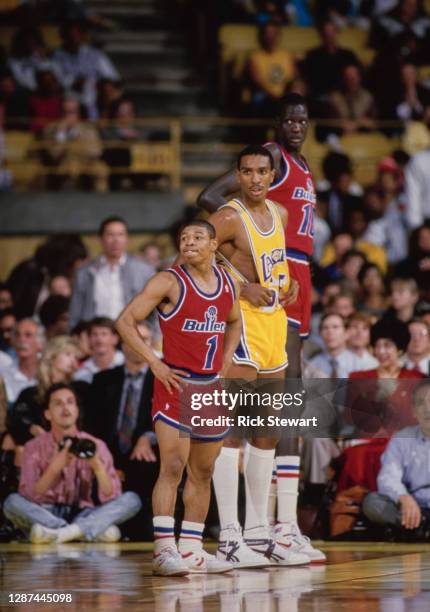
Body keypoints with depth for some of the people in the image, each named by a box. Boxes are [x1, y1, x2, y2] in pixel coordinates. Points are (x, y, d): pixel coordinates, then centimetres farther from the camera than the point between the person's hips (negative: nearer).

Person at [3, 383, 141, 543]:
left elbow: (110, 498, -10)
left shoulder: (95, 445, 0)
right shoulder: (35, 448, -1)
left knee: (131, 499, -20)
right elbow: (27, 497, -15)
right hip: (46, 515, -1)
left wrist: (97, 466, -27)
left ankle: (58, 533, -34)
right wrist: (55, 468, -28)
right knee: (13, 502, -30)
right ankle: (95, 530, -32)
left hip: (83, 515, 1)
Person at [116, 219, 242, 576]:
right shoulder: (170, 283, -10)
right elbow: (126, 322, -10)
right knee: (173, 467, -15)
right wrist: (155, 364, -15)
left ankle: (192, 550, 17)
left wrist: (226, 360, 12)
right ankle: (164, 550, -17)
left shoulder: (227, 283, 8)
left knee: (203, 472, 10)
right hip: (177, 384, -7)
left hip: (213, 386, 7)